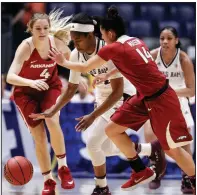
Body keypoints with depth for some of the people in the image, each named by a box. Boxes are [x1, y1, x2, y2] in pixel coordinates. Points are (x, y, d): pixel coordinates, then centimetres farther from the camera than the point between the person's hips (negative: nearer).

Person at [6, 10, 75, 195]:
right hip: (26, 92, -1)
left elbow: (72, 60, 6)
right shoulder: (25, 47, -29)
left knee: (52, 122, -25)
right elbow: (10, 77, -39)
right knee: (39, 137, 0)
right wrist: (32, 82, -54)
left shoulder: (57, 43, -18)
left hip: (50, 87, 2)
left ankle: (63, 168, -6)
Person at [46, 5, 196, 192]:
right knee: (112, 129, 12)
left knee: (172, 148, 0)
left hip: (161, 101, -9)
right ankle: (141, 172, 23)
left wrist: (63, 61, 12)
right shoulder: (135, 41, 6)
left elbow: (84, 68, -4)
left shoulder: (113, 48, -15)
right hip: (144, 97, 9)